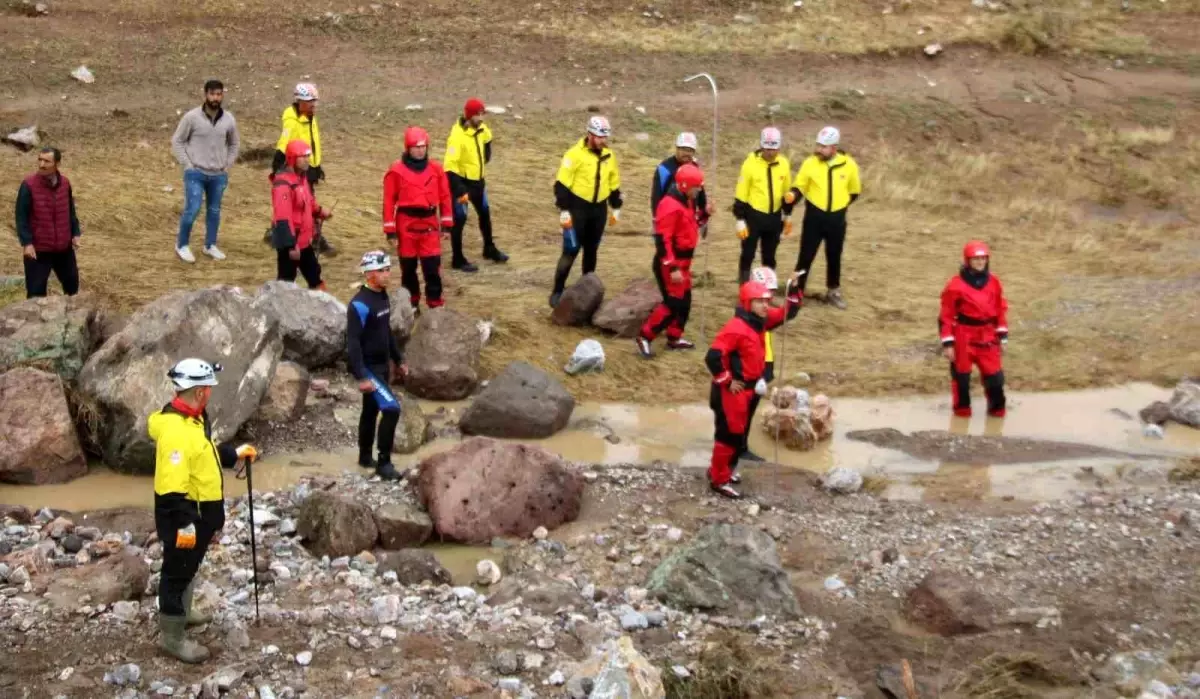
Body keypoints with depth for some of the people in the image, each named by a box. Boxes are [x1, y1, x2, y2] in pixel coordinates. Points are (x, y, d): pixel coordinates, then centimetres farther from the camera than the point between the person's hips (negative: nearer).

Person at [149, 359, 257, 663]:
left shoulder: (192, 418, 3)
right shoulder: (176, 430, -30)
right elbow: (173, 484, -31)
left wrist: (234, 453, 19)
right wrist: (184, 523, -29)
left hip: (199, 511, 10)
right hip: (182, 515, -10)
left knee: (189, 566, 28)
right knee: (178, 570, 4)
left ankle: (181, 612, 48)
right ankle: (172, 636, 16)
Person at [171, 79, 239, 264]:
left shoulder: (229, 119, 1)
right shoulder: (192, 117, -10)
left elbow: (234, 144, 17)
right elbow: (177, 141, -2)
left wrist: (227, 165, 8)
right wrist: (188, 165, -8)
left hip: (218, 175, 4)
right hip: (196, 173, -4)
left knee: (214, 211, 12)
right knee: (192, 210, -8)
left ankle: (210, 246, 27)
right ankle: (182, 245, 11)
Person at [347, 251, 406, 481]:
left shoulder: (382, 296, 6)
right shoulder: (360, 304, -22)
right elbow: (353, 342, -24)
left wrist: (398, 360, 21)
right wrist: (362, 377, -27)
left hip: (382, 365, 9)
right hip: (368, 368, -9)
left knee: (371, 410, 19)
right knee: (391, 409, -15)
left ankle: (365, 457, 33)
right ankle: (383, 463, -5)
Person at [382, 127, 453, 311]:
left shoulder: (436, 169, 3)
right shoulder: (397, 170, -7)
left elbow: (444, 196, 8)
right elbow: (389, 200, -5)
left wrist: (446, 223, 6)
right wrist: (390, 229, -7)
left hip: (429, 223, 1)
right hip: (407, 223, -1)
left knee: (432, 265, -2)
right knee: (408, 265, 10)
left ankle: (435, 303, 6)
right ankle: (411, 302, 23)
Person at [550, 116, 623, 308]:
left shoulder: (609, 156, 6)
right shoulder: (575, 154, -14)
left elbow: (614, 184, 17)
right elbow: (562, 183, -14)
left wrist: (616, 208, 17)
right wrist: (564, 210, -17)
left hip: (599, 209, 6)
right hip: (577, 207, -5)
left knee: (591, 250, 13)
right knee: (571, 250, -8)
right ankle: (557, 291, -3)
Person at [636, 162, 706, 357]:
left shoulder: (687, 202, 9)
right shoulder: (670, 205, -22)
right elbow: (663, 239, -25)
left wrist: (702, 214, 5)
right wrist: (672, 267, -27)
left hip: (683, 260, 10)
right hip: (670, 262, -10)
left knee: (685, 301, 15)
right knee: (674, 303, -11)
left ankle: (674, 338, 26)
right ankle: (644, 337, -5)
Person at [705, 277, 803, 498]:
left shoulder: (760, 321, 3)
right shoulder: (736, 328, -25)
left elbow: (787, 313, 13)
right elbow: (713, 356, -31)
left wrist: (793, 289, -3)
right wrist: (727, 381, -21)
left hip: (748, 389, 9)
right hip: (731, 391, -9)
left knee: (739, 433, 20)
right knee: (729, 434, -1)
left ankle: (721, 469, 36)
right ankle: (719, 480, 11)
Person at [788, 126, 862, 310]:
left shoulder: (848, 165, -6)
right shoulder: (810, 163, -9)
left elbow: (854, 191, 9)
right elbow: (800, 186, -3)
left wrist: (840, 203, 5)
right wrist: (793, 195, -23)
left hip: (837, 218, 1)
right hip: (814, 216, -1)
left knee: (834, 257, 15)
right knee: (806, 255, 0)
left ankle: (834, 291, 30)